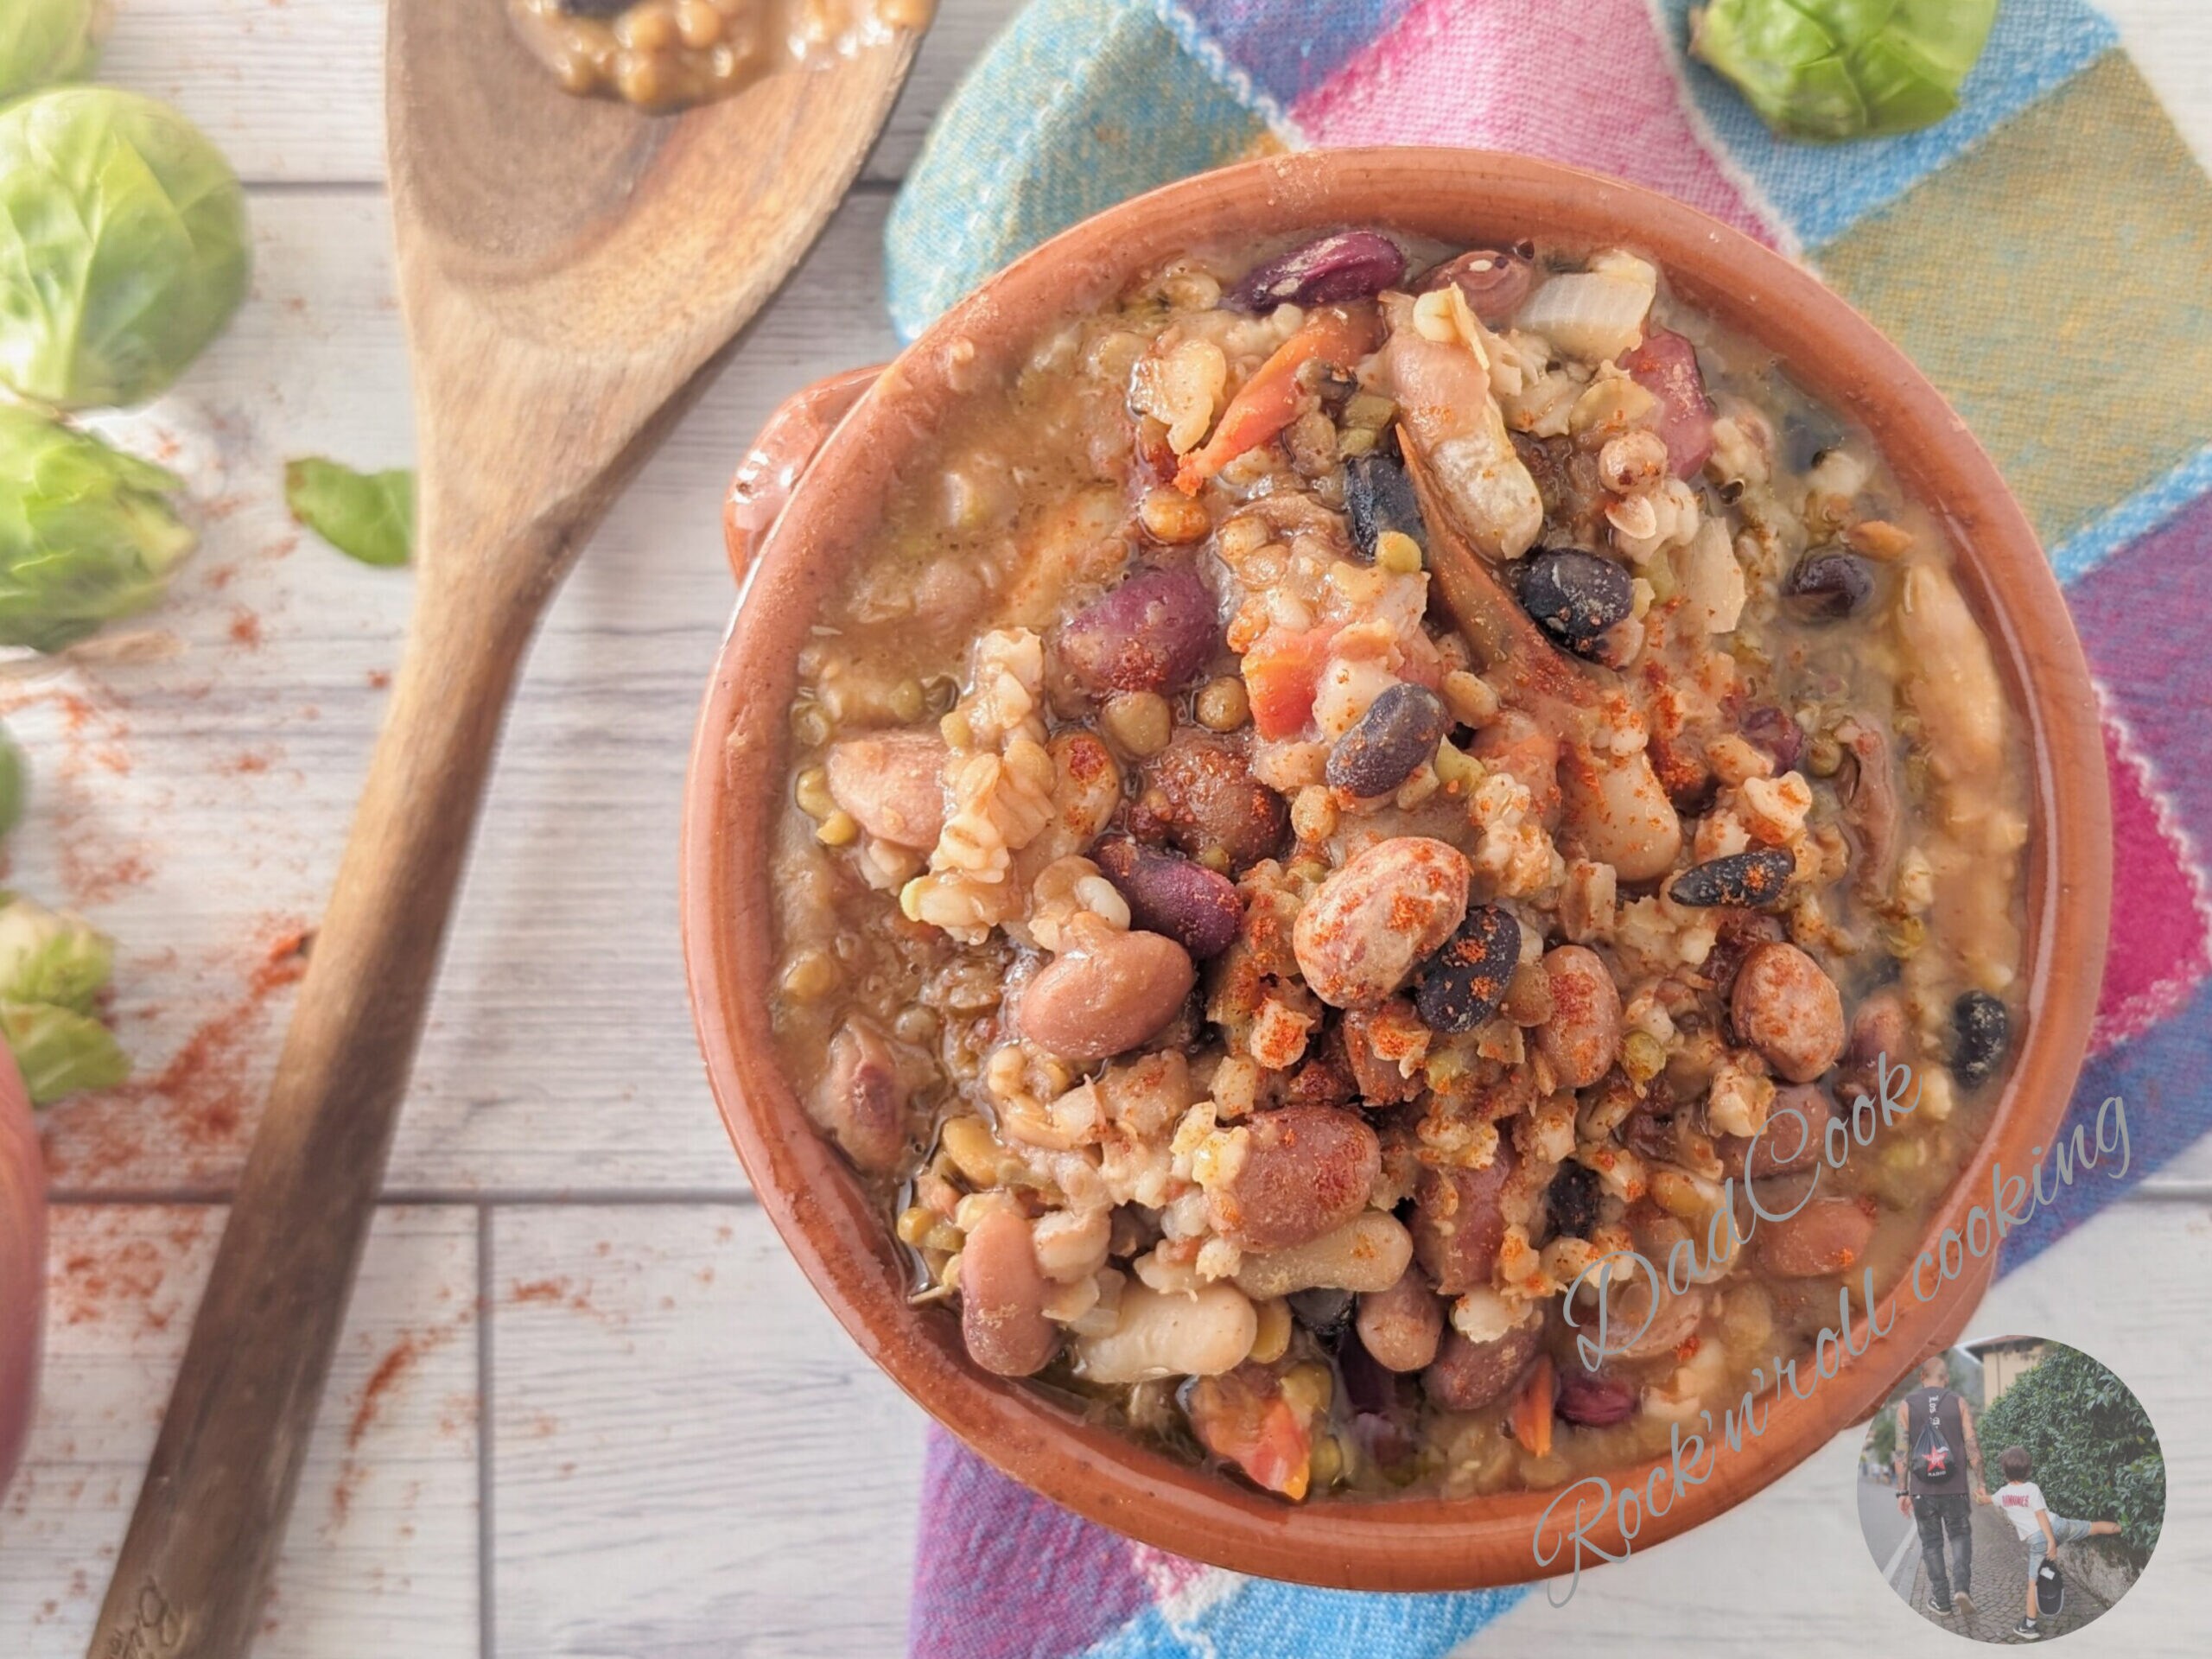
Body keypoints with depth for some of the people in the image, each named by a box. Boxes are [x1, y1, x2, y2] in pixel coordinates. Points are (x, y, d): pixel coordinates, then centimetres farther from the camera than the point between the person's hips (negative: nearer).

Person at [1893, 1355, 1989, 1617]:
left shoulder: (1906, 1405, 0)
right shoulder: (1959, 1403, 1)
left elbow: (1902, 1451, -3)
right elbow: (1972, 1445, -4)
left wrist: (1902, 1491, 0)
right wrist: (1979, 1484, 3)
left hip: (1922, 1489, 0)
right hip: (1956, 1487, 0)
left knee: (1931, 1543, 10)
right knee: (1960, 1535, 16)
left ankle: (1941, 1601, 12)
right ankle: (1962, 1586, -3)